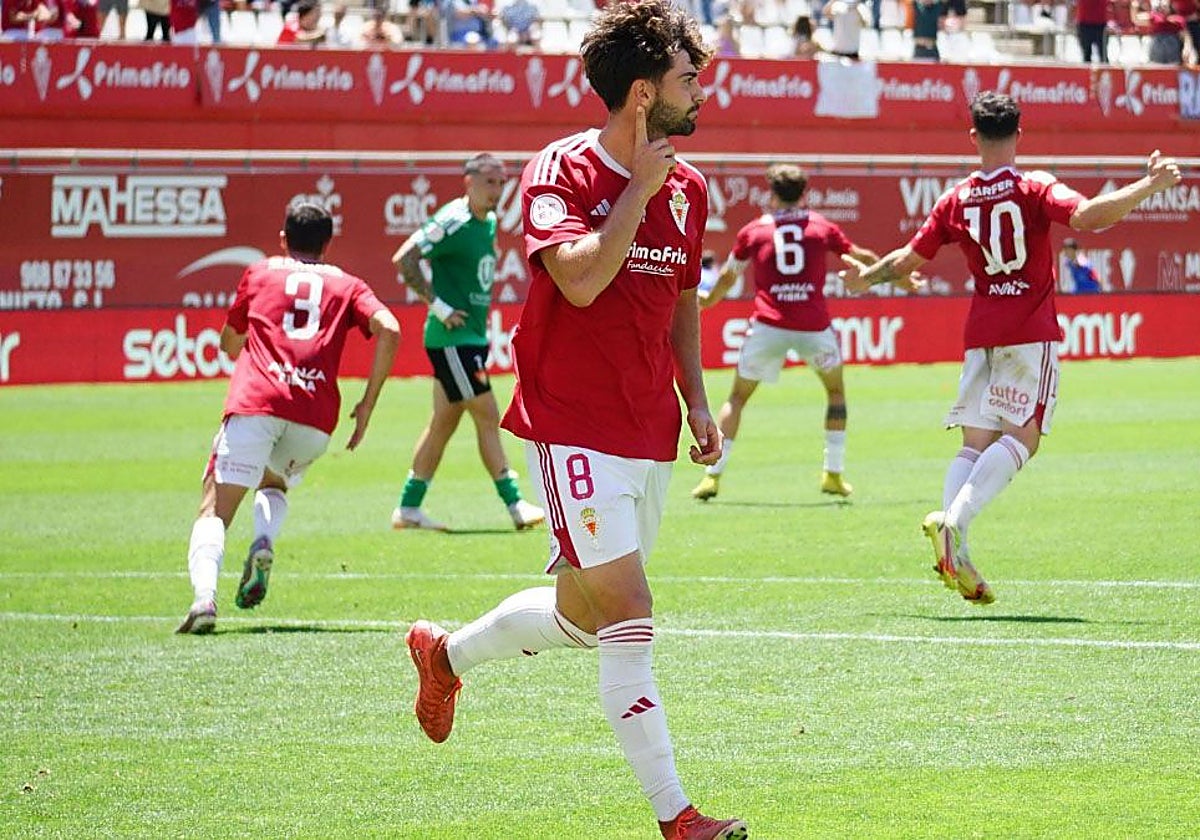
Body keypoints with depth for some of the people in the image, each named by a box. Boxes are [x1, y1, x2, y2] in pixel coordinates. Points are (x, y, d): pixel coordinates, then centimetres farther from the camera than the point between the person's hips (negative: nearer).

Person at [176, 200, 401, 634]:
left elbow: (229, 345, 31)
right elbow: (388, 330, 3)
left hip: (256, 402, -2)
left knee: (215, 512, -2)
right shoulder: (346, 285, 22)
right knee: (274, 483, 30)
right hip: (317, 414, 2)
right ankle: (264, 543, -3)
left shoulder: (260, 273, 22)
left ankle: (204, 595, -30)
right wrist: (367, 404, 8)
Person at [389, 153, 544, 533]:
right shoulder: (453, 223, -16)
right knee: (487, 416, -8)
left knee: (444, 422, 11)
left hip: (472, 336, 9)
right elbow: (403, 260, -19)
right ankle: (515, 505, -6)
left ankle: (408, 508, 16)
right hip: (451, 337, -9)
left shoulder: (489, 223, 12)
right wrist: (439, 306, -18)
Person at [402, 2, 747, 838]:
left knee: (579, 616, 15)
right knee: (630, 616, -12)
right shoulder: (560, 172, -11)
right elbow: (581, 278, -27)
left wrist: (697, 401, 14)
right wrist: (639, 190, -18)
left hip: (649, 436, 8)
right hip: (574, 426, -8)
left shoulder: (687, 188, 10)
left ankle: (446, 652, 41)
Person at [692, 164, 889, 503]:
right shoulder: (821, 226, 11)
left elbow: (727, 277, 23)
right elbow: (861, 257, 25)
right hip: (814, 326, 1)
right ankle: (833, 474, 20)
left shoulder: (754, 231, 10)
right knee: (836, 389, 24)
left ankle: (712, 475, 2)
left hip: (768, 324, -1)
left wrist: (705, 302, 43)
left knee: (738, 396, 13)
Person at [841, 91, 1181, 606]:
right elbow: (1086, 216, -23)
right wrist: (1149, 186, -17)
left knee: (975, 442, 5)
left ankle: (954, 552, -10)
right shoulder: (1034, 190, -6)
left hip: (979, 332, 4)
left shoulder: (955, 201, 6)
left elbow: (908, 259, 12)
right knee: (1021, 437, -7)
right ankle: (954, 520, -26)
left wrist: (865, 277, 30)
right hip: (1031, 331, -4)